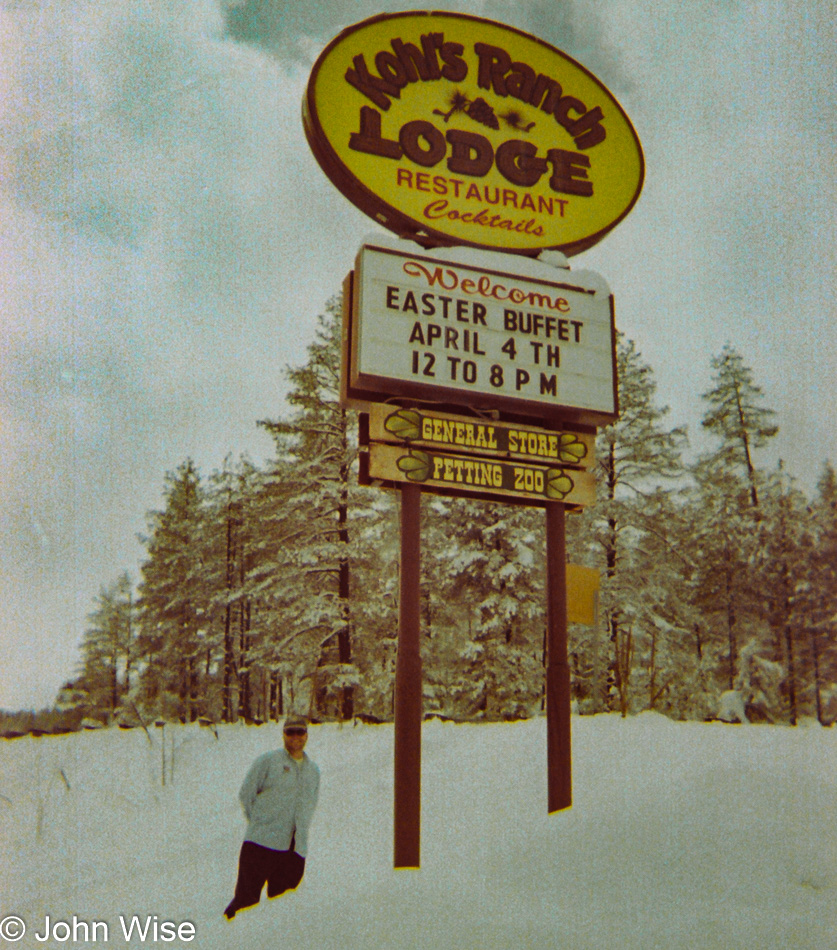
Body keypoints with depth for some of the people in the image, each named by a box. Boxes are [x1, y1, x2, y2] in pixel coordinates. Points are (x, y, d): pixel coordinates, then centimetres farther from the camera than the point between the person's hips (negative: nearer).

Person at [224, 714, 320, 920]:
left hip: (295, 849, 5)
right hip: (261, 843, -4)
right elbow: (246, 794, 3)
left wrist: (300, 832, 11)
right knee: (247, 898, -7)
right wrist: (258, 824, 0)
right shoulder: (268, 760, 2)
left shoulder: (313, 770, 17)